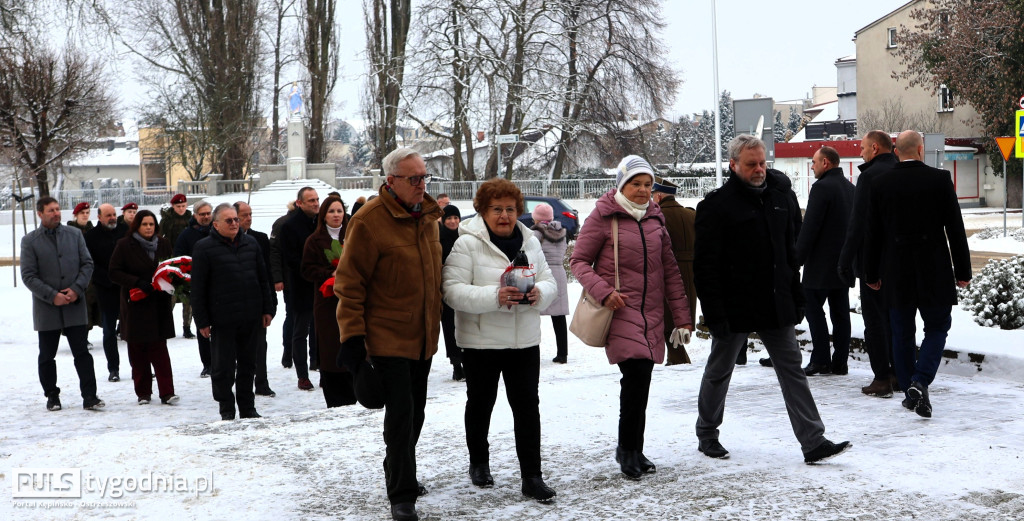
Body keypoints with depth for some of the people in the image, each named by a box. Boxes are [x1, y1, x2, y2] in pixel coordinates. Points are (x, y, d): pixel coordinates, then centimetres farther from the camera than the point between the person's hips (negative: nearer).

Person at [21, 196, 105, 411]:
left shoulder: (74, 234, 6)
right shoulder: (30, 241, -1)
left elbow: (87, 264, 5)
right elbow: (28, 276, -5)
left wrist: (77, 289, -9)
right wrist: (52, 296, -14)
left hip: (75, 305, 1)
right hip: (46, 308, -1)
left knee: (82, 352, -1)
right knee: (47, 356, 10)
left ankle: (90, 396, 0)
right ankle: (52, 396, 23)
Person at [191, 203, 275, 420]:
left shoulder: (250, 243, 11)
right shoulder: (204, 248, -5)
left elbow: (263, 278, 16)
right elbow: (198, 288, -6)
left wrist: (267, 309, 11)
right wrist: (202, 321, -9)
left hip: (250, 318, 5)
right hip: (222, 320, -5)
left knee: (248, 364, 13)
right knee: (223, 367, 1)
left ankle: (247, 408, 23)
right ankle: (227, 411, 13)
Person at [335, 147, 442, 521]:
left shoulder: (428, 216, 8)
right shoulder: (369, 221, -15)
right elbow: (350, 283, -14)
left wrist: (439, 323, 22)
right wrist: (352, 336, -17)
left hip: (423, 336, 7)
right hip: (388, 337, -7)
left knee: (414, 412, 17)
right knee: (400, 416, -7)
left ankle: (399, 473, 34)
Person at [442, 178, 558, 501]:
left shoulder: (530, 242, 7)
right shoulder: (467, 244, -10)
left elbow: (549, 282, 9)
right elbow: (453, 290, -19)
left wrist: (539, 293, -15)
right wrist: (494, 297, -30)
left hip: (525, 340, 4)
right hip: (480, 341, -3)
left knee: (527, 405, 2)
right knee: (480, 403, 14)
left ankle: (532, 476, 8)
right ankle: (479, 462, 35)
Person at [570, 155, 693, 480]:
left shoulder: (655, 218, 13)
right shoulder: (603, 217, -3)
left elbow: (670, 270, 14)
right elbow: (579, 261, -1)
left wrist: (682, 316, 10)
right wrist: (603, 291, -17)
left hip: (651, 312, 6)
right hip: (620, 310, -5)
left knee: (641, 379, 6)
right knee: (636, 373, -17)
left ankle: (633, 450, 18)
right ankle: (627, 449, -2)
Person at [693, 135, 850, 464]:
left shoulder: (781, 196, 7)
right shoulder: (717, 205, -11)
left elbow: (792, 250, 14)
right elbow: (705, 265, -12)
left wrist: (795, 297, 9)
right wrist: (714, 313, -17)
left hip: (776, 304, 5)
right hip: (734, 307, -4)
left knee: (792, 369, 2)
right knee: (719, 371, 11)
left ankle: (813, 442, 3)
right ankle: (706, 434, 28)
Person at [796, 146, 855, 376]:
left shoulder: (822, 187, -14)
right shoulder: (850, 188, 13)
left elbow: (809, 226, -17)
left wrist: (799, 256, -11)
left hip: (822, 262, -8)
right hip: (845, 260, 8)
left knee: (813, 307, -2)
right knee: (840, 311, 8)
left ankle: (820, 360, -4)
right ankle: (840, 362, 11)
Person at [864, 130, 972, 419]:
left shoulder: (880, 184, -2)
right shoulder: (940, 179, -6)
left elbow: (873, 233, 2)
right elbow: (955, 228, -4)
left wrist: (872, 274, 11)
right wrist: (963, 270, 4)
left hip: (896, 274, 2)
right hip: (934, 272, -2)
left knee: (902, 334, 11)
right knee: (937, 327, 10)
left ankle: (910, 392, 16)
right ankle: (920, 382, -8)